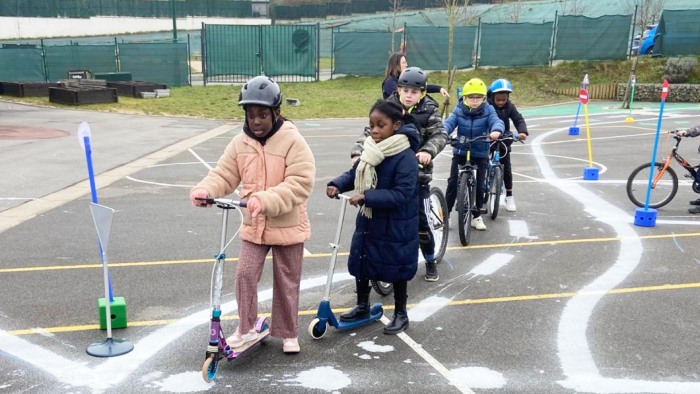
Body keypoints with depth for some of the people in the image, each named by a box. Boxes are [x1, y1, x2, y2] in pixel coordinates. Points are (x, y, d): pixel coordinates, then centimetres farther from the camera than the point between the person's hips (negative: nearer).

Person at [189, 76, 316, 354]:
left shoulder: (293, 142, -16)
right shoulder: (240, 143, 0)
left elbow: (300, 184, -24)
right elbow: (223, 175, 0)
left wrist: (265, 200, -36)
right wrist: (204, 190, -23)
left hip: (287, 226, -3)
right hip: (253, 226, 4)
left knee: (286, 282, 10)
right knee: (245, 274, -2)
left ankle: (288, 333, 28)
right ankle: (246, 329, 18)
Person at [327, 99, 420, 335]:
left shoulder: (405, 157, -23)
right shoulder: (371, 152, 0)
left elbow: (402, 194, -28)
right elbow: (354, 173, 9)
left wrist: (366, 197, -32)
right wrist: (337, 185, -13)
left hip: (396, 226, -7)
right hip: (368, 221, 7)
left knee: (396, 269, 10)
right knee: (360, 262, 18)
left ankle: (401, 314, 30)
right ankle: (362, 306, 40)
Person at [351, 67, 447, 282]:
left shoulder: (429, 111, -4)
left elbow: (440, 135, -14)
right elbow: (371, 132, -8)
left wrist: (428, 151, -35)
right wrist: (358, 151, -25)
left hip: (417, 172, -2)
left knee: (420, 221, 1)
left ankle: (430, 261, 22)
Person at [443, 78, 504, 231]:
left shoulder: (488, 110, -7)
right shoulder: (458, 110, -5)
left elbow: (496, 121, -22)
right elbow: (449, 122, -19)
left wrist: (496, 130, -46)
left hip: (480, 154, 0)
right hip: (460, 152, 0)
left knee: (479, 185, 3)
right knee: (452, 183, -4)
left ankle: (476, 215, 22)